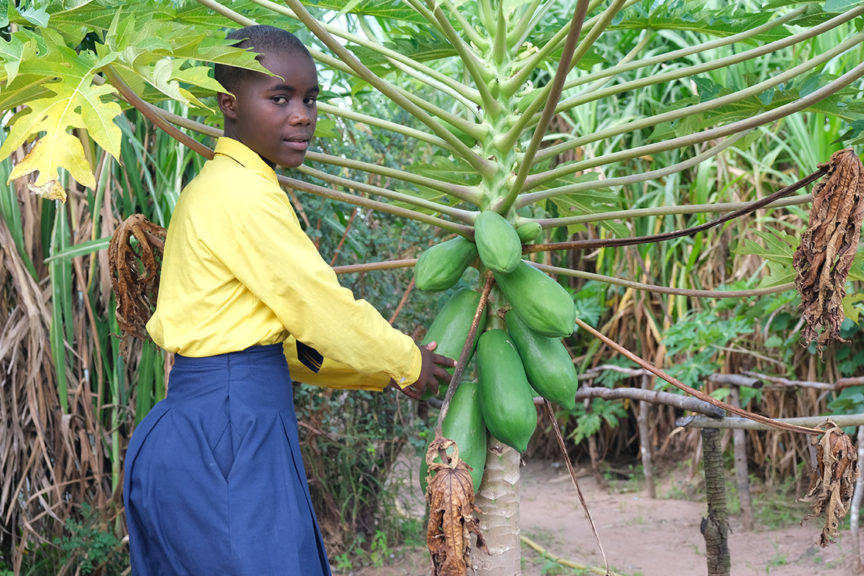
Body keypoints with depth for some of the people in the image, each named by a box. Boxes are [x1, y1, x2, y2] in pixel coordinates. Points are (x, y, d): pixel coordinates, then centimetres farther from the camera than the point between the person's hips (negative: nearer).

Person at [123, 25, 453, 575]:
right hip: (229, 436, -10)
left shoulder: (214, 189, 16)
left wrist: (384, 370, 18)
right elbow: (321, 308, -12)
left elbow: (285, 334, 19)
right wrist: (407, 360, 4)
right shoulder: (244, 196, -15)